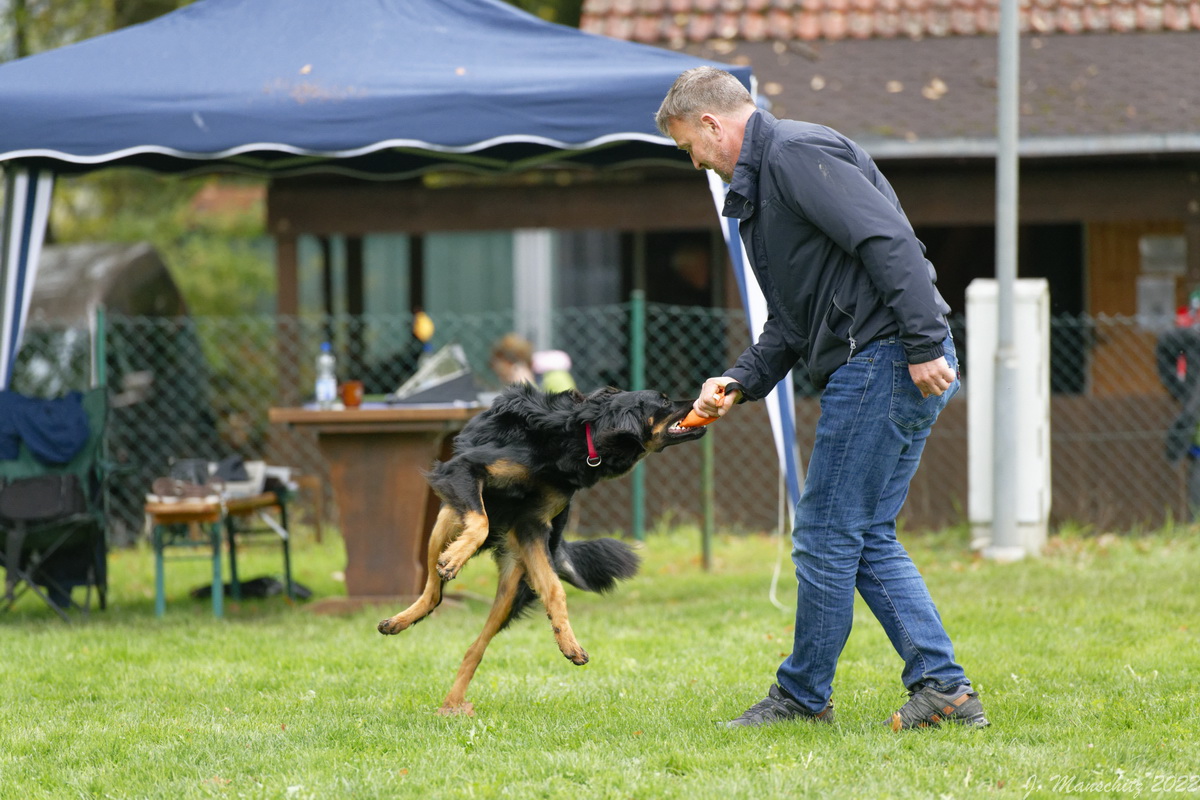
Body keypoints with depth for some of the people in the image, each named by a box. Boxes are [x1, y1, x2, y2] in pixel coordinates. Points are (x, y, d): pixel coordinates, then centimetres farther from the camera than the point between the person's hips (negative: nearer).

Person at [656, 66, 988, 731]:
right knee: (868, 538, 12)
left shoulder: (798, 153, -11)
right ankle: (942, 687, 9)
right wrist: (740, 381, 10)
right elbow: (792, 317, 24)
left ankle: (803, 695, 9)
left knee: (826, 537, -2)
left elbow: (890, 243, -21)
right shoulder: (757, 185, 22)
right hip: (868, 370, 11)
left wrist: (924, 346, -25)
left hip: (883, 362, -11)